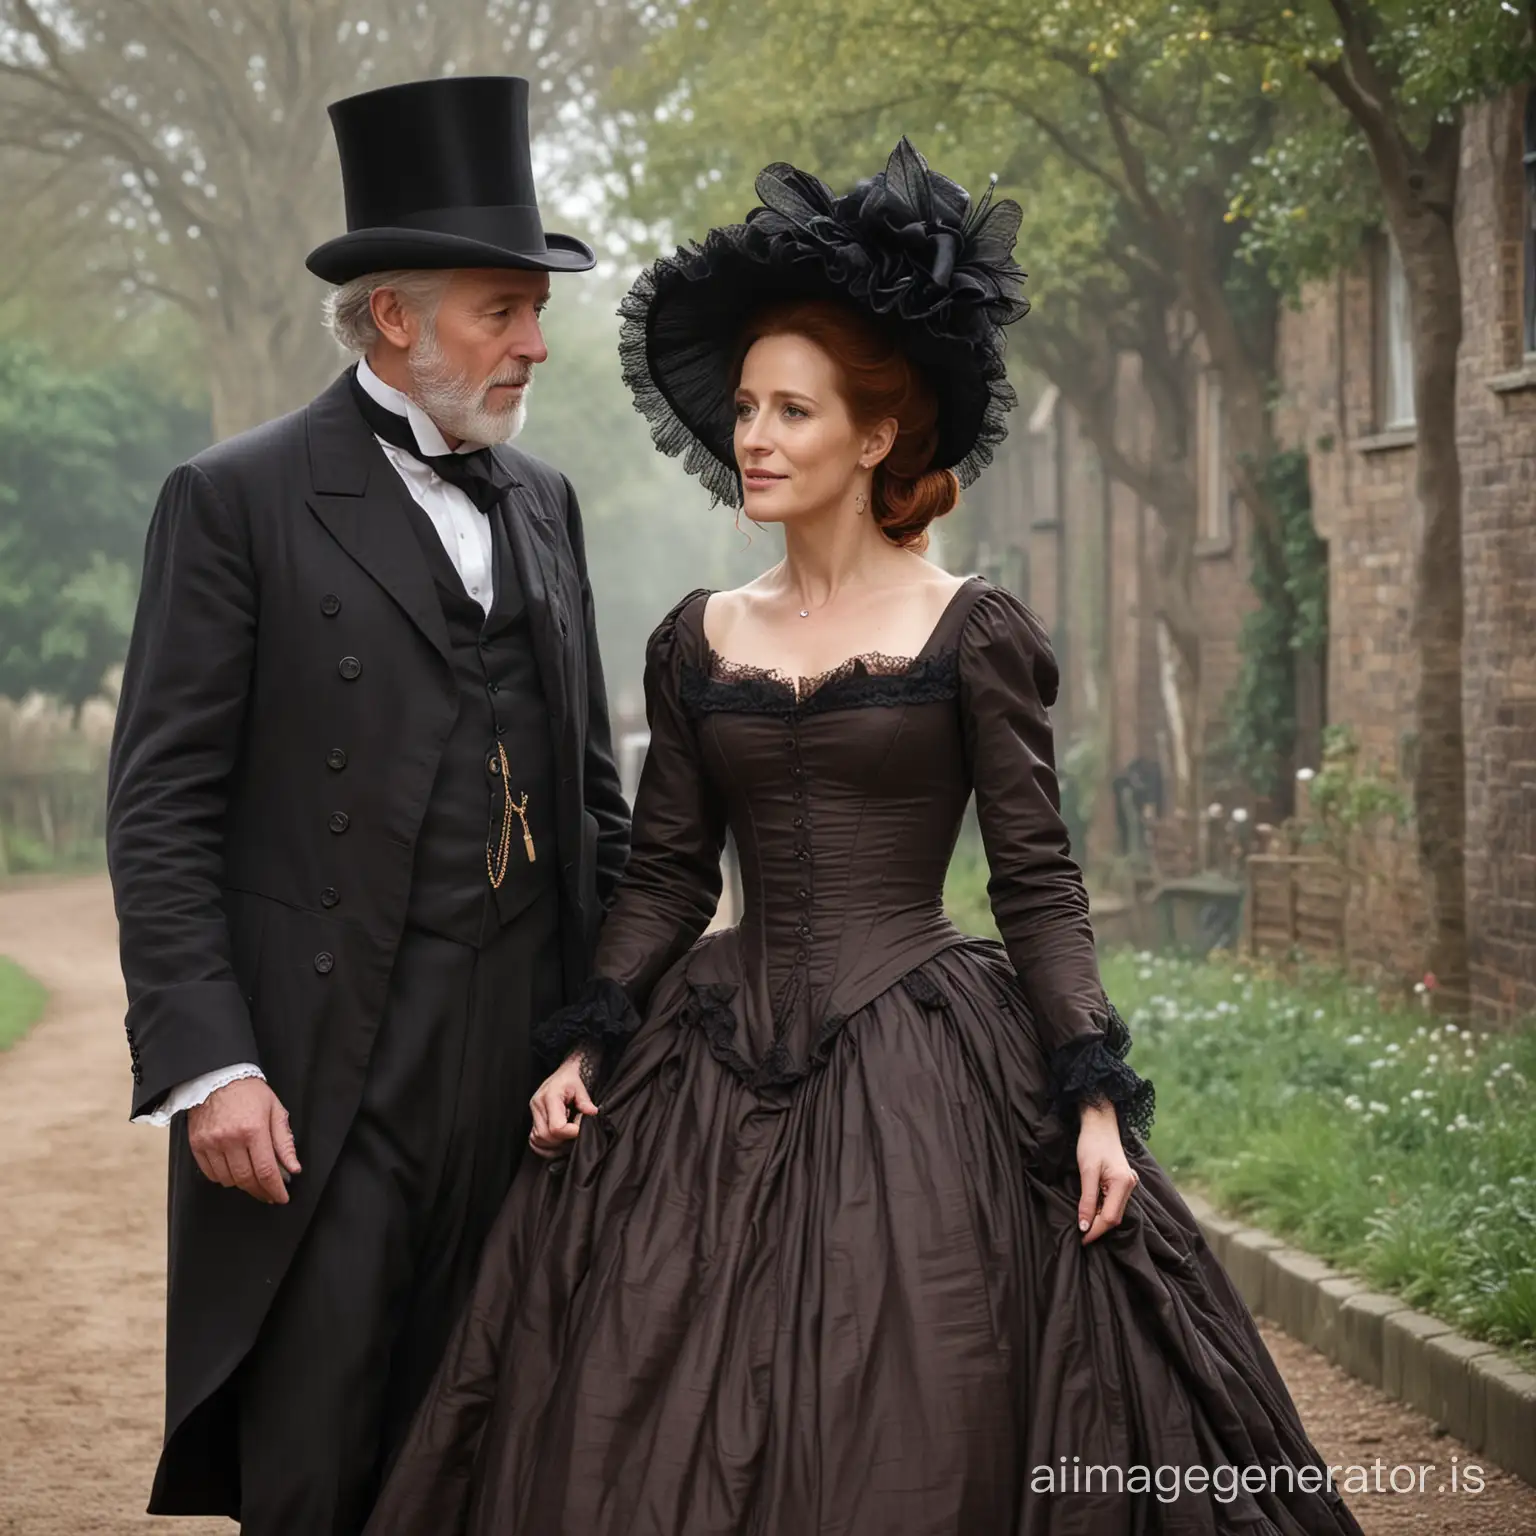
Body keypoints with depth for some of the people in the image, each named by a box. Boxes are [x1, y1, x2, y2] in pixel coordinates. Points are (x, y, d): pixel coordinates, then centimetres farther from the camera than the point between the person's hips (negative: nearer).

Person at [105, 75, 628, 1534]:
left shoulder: (542, 504, 14)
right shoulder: (237, 501, -4)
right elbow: (161, 808, -8)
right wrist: (206, 1064, -15)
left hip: (533, 1061, 5)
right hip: (327, 1069, -5)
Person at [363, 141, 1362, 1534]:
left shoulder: (973, 633, -3)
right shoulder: (697, 642, 9)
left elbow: (1040, 881, -4)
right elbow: (667, 872, 12)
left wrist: (1095, 1098, -11)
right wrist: (587, 1045, 1)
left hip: (922, 1068, -4)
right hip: (722, 1062, 4)